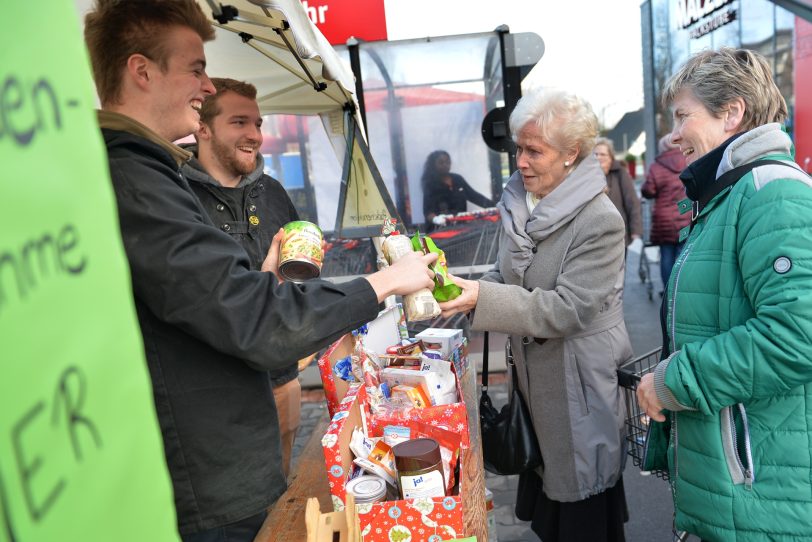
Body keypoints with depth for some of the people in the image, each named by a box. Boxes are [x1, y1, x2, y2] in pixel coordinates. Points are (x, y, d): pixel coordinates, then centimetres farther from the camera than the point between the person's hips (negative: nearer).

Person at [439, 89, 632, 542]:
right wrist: (465, 289, -9)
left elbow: (569, 308, -26)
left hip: (579, 381, -6)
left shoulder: (600, 221, -21)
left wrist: (482, 298, -33)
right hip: (533, 372, 7)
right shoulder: (520, 204, 1)